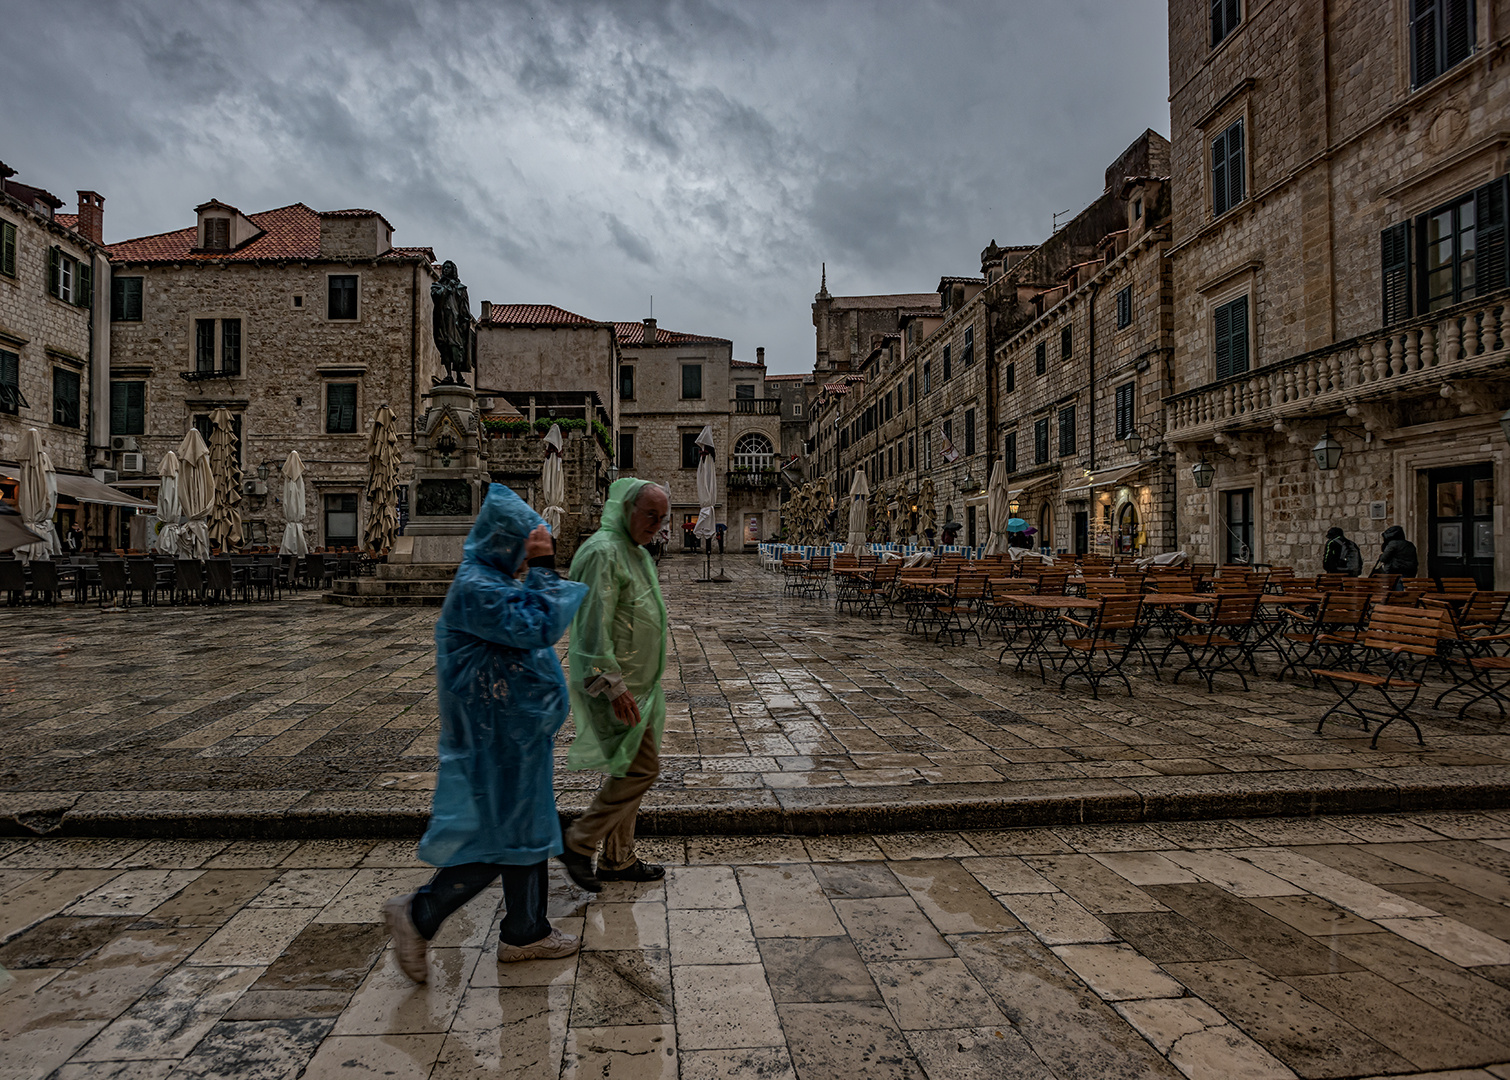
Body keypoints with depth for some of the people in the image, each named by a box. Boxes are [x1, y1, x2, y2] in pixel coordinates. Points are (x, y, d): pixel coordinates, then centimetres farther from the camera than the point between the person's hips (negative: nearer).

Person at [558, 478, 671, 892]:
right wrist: (614, 685, -25)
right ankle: (578, 843, 7)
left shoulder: (634, 552, 14)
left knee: (629, 770, 14)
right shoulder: (603, 552, -18)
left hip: (635, 681, 10)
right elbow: (593, 626, -24)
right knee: (641, 767, -6)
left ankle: (618, 859, 25)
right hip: (615, 681, -10)